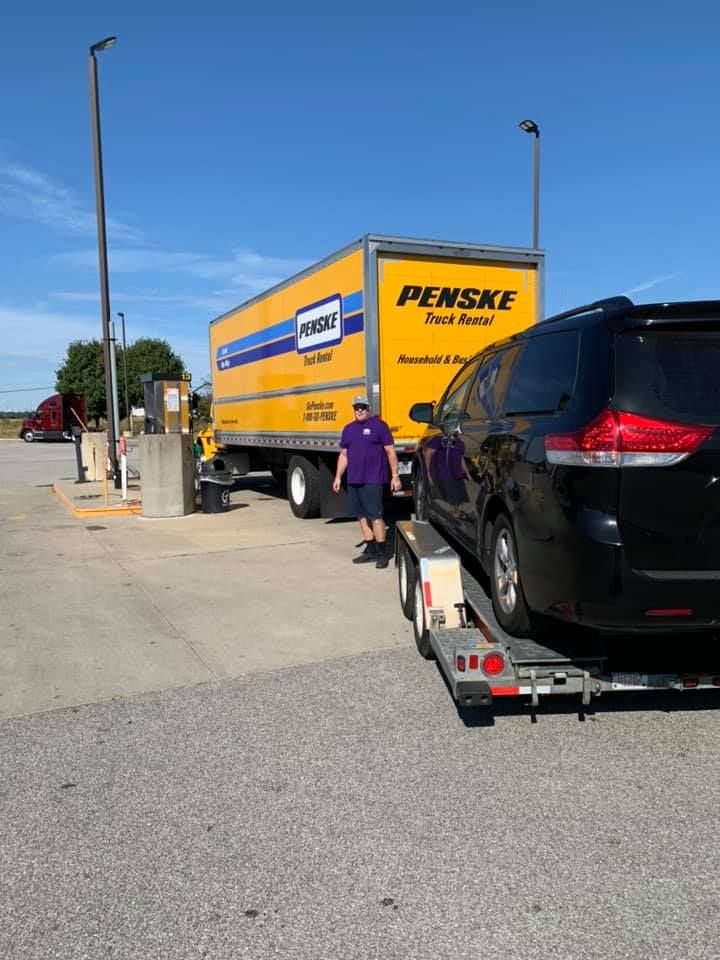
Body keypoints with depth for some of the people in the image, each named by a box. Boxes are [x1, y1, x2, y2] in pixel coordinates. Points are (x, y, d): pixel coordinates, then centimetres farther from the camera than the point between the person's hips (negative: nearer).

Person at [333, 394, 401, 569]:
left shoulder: (379, 425, -2)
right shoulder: (348, 429, 15)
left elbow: (390, 452, -4)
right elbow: (343, 455, 19)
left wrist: (395, 476, -8)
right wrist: (338, 477, 13)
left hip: (373, 480, -6)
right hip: (353, 480, 6)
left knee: (375, 516, -7)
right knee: (362, 516, 9)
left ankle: (381, 553, 1)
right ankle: (370, 550, 19)